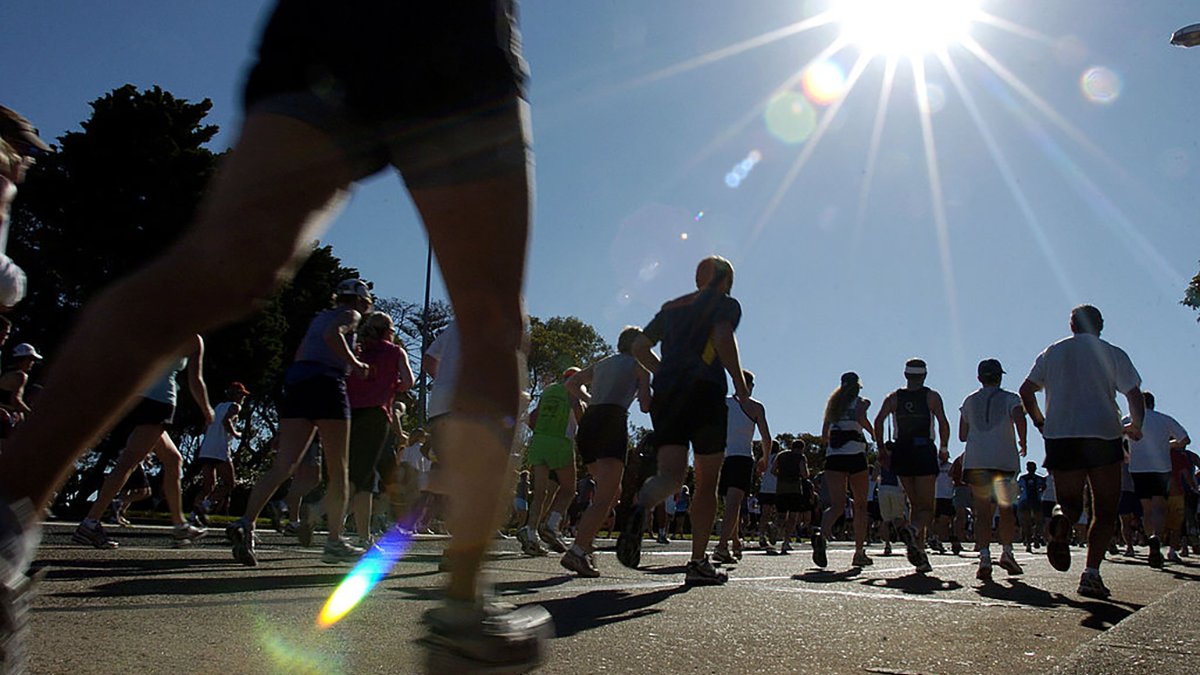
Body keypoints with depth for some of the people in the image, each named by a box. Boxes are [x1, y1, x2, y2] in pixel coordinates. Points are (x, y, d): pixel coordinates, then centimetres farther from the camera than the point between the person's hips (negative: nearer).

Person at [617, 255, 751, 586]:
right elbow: (723, 338, -12)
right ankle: (698, 563, 8)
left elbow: (639, 346, 21)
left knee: (671, 473, -5)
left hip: (664, 395, 4)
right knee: (707, 481, 6)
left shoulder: (671, 307, 24)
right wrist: (741, 385, -5)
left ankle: (640, 506, -40)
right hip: (704, 392, -4)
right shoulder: (726, 304, 8)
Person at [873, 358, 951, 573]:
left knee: (915, 504, 15)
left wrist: (882, 449, 5)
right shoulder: (932, 397, 4)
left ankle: (920, 554, 10)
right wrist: (944, 449, 4)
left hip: (901, 453, 3)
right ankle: (912, 529, -32)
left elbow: (878, 422, -1)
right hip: (924, 452, -3)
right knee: (927, 506, 1)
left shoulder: (894, 397, 10)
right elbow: (943, 424, -8)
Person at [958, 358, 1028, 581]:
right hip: (1005, 460, -1)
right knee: (1006, 508, 16)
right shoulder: (1010, 398, 6)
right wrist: (1023, 442, 1)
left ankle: (984, 557, -16)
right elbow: (1019, 418, -15)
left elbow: (962, 435, 14)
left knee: (983, 512, -1)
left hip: (975, 461, 2)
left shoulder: (969, 401, 14)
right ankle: (1007, 552, 10)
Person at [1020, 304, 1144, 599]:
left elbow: (1026, 390, 5)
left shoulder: (1051, 352, 12)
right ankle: (1091, 574, -7)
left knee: (1071, 504, 10)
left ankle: (1061, 522, -27)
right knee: (1105, 511, 7)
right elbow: (1135, 395, 0)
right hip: (1103, 435, -2)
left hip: (1059, 437, 2)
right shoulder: (1113, 354, 6)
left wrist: (1040, 422, 19)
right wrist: (1135, 426, 17)